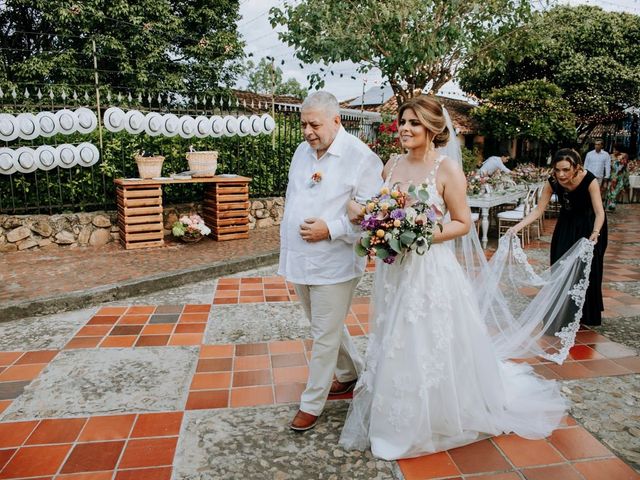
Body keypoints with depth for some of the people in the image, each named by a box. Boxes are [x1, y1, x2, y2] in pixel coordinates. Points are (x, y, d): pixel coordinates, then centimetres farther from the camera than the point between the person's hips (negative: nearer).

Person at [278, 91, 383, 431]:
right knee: (326, 327, 21)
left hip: (333, 265, -7)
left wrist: (331, 229, -22)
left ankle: (312, 404, 20)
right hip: (299, 259, 8)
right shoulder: (302, 151, 9)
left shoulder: (361, 158, -13)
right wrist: (286, 239, 17)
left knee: (325, 335, 3)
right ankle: (351, 373, 44)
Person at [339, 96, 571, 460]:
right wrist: (363, 212, -5)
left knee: (432, 350, 7)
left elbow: (463, 223, -9)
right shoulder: (392, 165, 6)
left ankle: (440, 423, 32)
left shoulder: (447, 169, -11)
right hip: (394, 271, 6)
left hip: (431, 271, -6)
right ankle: (397, 420, 39)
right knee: (395, 350, 17)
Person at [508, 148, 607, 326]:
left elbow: (600, 212, -36)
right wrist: (518, 227, -32)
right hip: (567, 224, 3)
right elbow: (538, 210, -19)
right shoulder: (552, 182, -23)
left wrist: (595, 234, -55)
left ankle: (586, 314, 24)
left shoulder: (589, 180, -32)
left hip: (589, 224, -3)